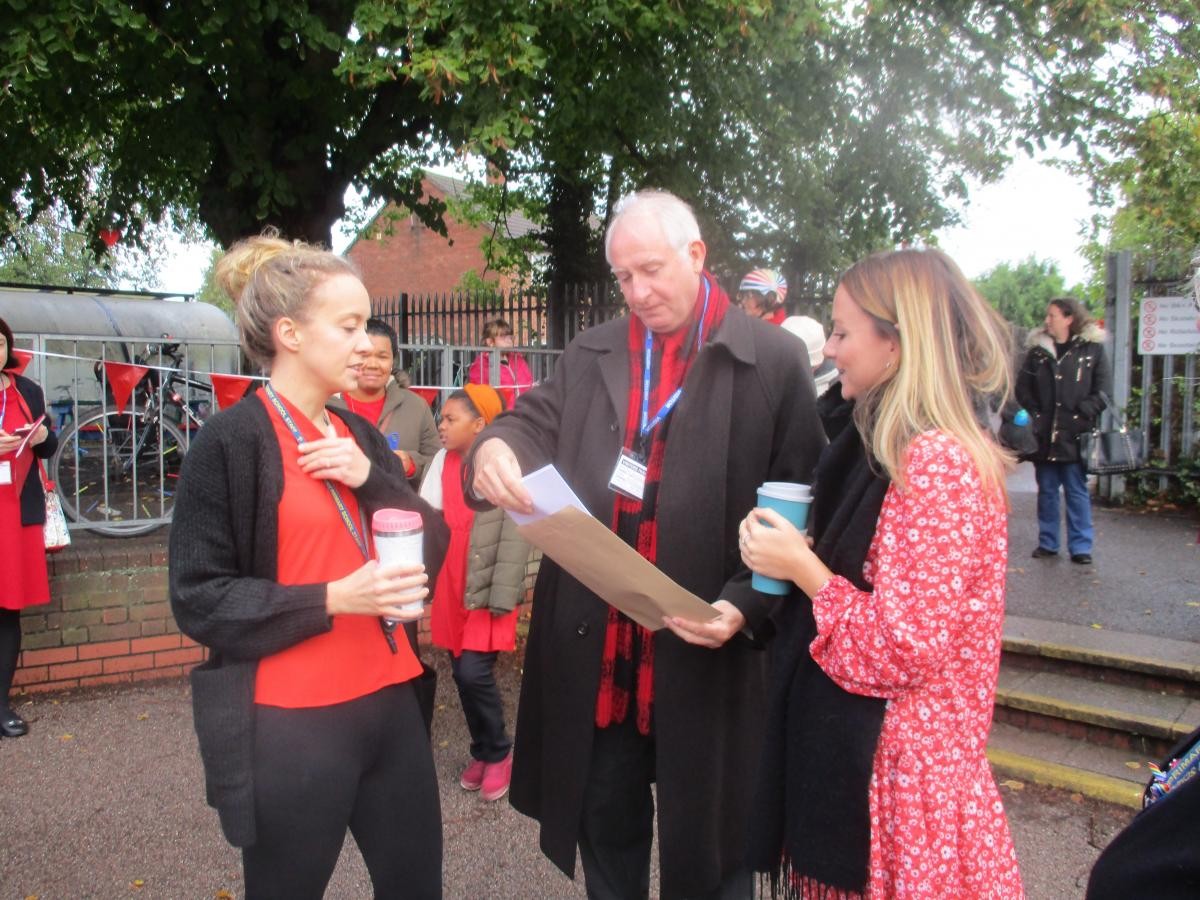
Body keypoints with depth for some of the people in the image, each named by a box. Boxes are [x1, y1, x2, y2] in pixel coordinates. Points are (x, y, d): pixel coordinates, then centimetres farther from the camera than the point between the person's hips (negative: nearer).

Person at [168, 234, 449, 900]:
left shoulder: (358, 435, 10)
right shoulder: (229, 442, -10)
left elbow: (434, 546, 7)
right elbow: (198, 601, -11)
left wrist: (370, 478, -10)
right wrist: (332, 598, -22)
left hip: (387, 704, 6)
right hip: (289, 724, -6)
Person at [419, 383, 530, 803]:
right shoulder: (443, 460, 6)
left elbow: (515, 537, -13)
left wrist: (502, 597, -15)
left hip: (487, 590, -5)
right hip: (451, 587, 6)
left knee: (475, 673, -8)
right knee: (462, 675, 12)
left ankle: (498, 752, 16)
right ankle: (482, 751, 31)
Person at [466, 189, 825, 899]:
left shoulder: (773, 360, -4)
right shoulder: (590, 355, 10)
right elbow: (536, 421, 4)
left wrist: (749, 605, -18)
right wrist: (496, 447, -21)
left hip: (702, 652, -3)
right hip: (594, 654, 4)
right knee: (606, 835, 22)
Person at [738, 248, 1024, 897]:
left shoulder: (939, 461, -21)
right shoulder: (898, 447, 9)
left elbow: (907, 649, -23)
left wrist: (802, 568, -16)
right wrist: (803, 553, 3)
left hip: (900, 766, -9)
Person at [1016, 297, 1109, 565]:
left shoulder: (1092, 349, 0)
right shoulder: (1037, 350, 6)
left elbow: (1101, 392, -2)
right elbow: (1022, 388, 6)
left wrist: (1081, 416, -11)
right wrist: (1035, 416, -5)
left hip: (1075, 436, -3)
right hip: (1043, 435, 3)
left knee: (1077, 492, 3)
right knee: (1046, 490, 11)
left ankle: (1081, 546, 11)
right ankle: (1047, 543, 21)